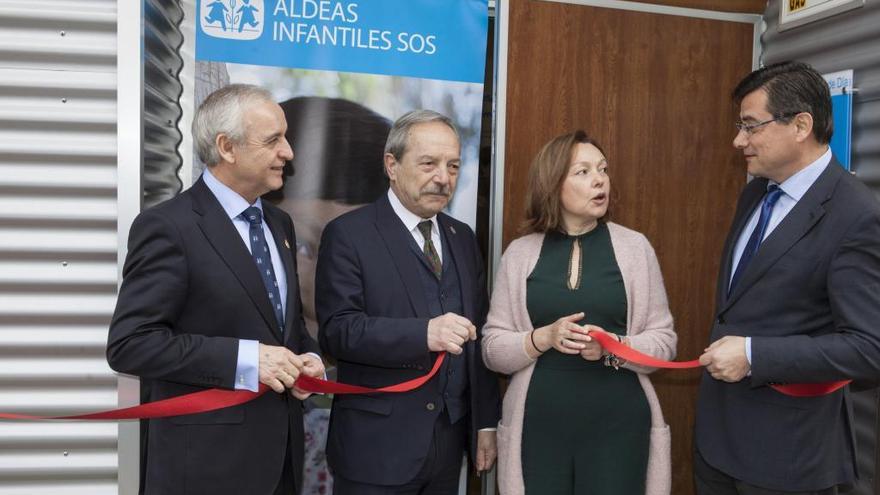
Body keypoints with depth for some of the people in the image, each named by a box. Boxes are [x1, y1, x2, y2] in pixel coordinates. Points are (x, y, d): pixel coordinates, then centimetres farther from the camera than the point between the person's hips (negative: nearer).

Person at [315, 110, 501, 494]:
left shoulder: (462, 238, 11)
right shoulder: (348, 234, -7)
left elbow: (478, 336, 12)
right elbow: (337, 329, -16)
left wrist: (486, 422, 10)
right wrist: (424, 333, -29)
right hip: (377, 447, -5)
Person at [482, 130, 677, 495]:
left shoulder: (635, 247, 1)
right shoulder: (520, 253, 2)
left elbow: (664, 341, 1)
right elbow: (492, 349, 2)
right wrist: (543, 338, -15)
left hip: (618, 424, 0)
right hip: (538, 425, 1)